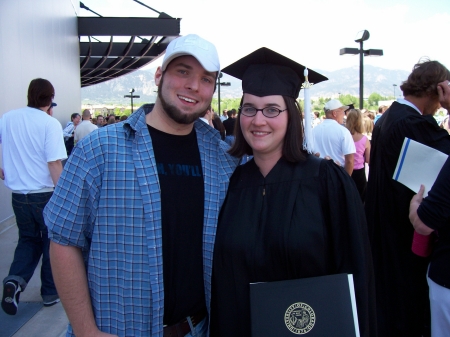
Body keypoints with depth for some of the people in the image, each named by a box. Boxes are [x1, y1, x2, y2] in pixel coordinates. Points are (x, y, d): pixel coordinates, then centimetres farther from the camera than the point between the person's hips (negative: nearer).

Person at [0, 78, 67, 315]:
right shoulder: (50, 123, -14)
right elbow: (54, 164, -18)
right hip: (46, 194, -4)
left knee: (28, 239, 22)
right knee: (51, 242, 13)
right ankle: (51, 292, 23)